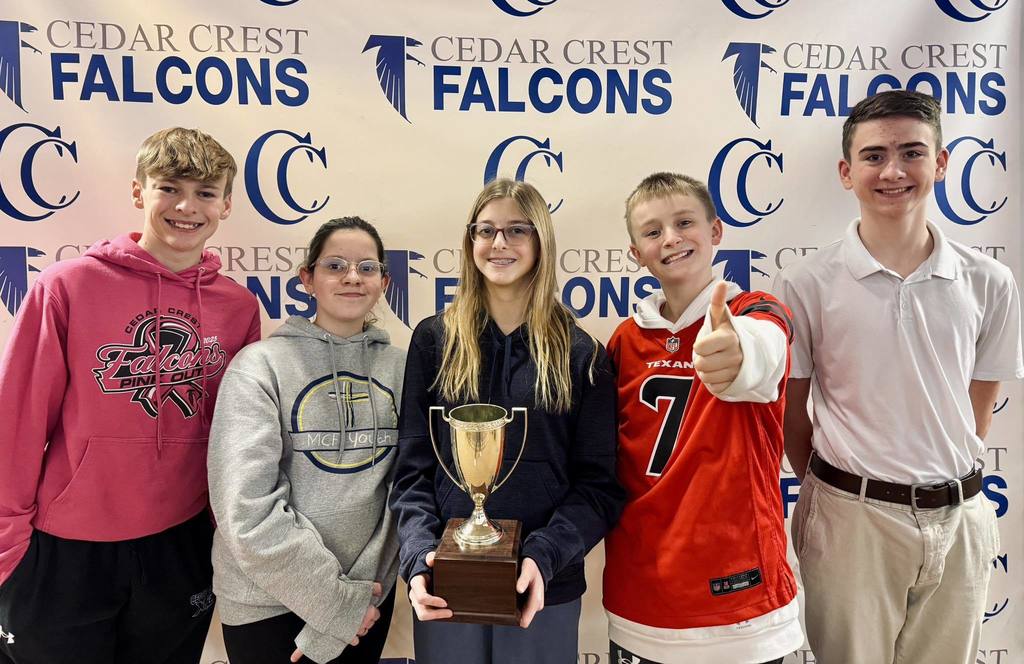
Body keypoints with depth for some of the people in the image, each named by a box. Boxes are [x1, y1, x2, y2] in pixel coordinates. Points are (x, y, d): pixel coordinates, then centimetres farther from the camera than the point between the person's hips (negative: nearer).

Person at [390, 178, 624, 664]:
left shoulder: (581, 353, 0)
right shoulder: (434, 340, 1)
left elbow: (597, 482, -3)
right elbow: (413, 468, 0)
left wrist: (544, 557, -17)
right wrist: (420, 555, -15)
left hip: (544, 589, 0)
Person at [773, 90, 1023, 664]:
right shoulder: (807, 285, -8)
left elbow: (977, 413, 9)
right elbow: (790, 415, -1)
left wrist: (943, 483, 10)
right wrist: (835, 486, 6)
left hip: (959, 521, 3)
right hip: (850, 518, -2)